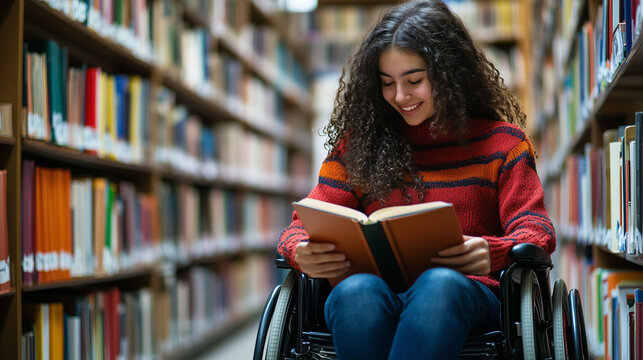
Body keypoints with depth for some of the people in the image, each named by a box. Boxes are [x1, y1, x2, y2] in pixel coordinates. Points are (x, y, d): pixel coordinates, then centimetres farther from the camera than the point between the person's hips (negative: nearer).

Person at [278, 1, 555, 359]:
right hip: (377, 297, 1)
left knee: (440, 285, -40)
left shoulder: (501, 141, 18)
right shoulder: (359, 143, 21)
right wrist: (303, 253, -12)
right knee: (356, 291, -38)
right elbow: (306, 224, 15)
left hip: (466, 293, -1)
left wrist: (492, 253, -19)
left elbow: (535, 229, 6)